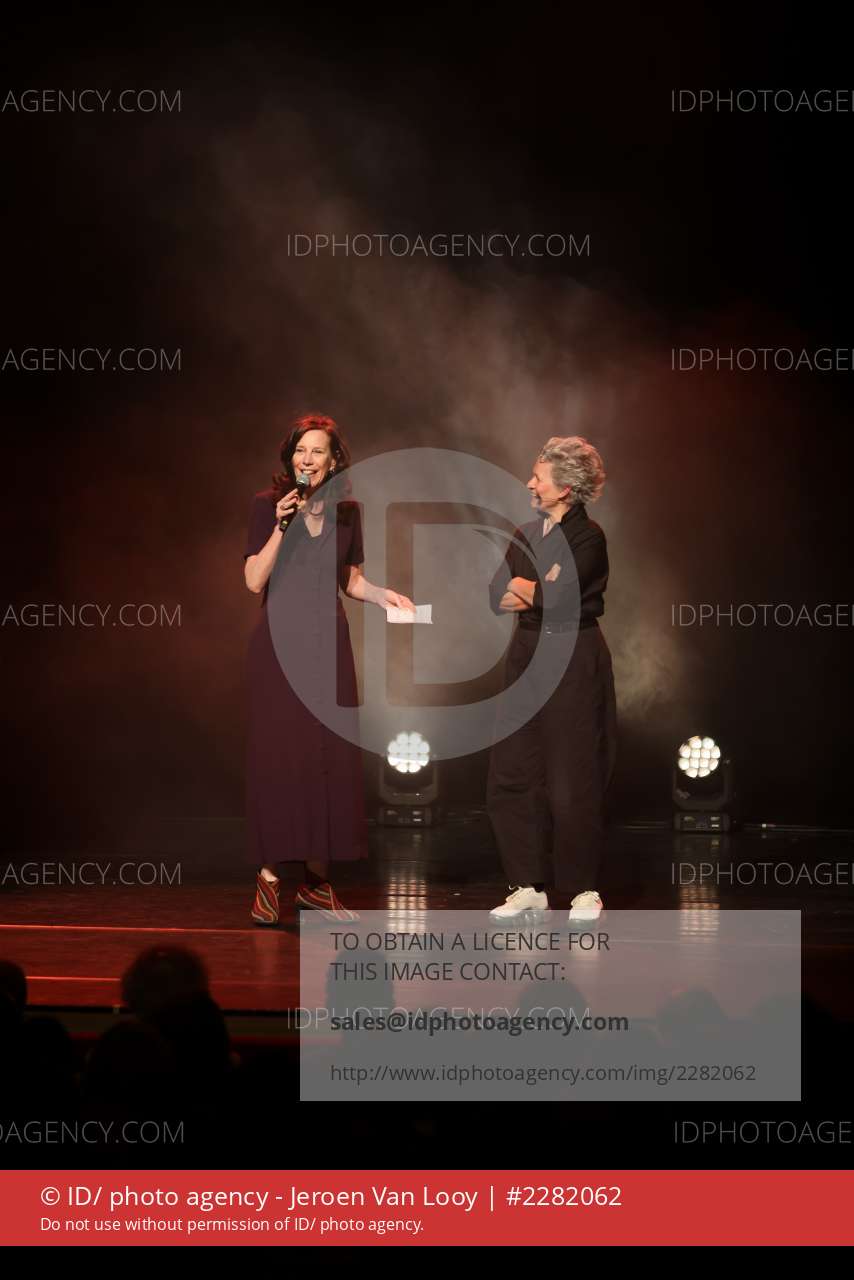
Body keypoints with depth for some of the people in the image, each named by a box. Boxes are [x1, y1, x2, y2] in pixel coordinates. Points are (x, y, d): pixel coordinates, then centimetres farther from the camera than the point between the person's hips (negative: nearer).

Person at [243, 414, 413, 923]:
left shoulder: (347, 512, 8)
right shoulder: (268, 504, -3)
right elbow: (254, 580, -8)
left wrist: (382, 594, -1)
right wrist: (281, 526, -18)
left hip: (328, 642, 4)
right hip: (279, 640, -3)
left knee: (331, 756, 2)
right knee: (277, 753, -6)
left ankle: (317, 878, 10)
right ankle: (269, 876, 0)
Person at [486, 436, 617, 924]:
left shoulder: (587, 537, -9)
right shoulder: (527, 536, 13)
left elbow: (557, 601, -18)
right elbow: (498, 597, 5)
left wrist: (525, 588, 0)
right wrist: (543, 594, -10)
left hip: (574, 663, -7)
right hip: (528, 659, 7)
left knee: (572, 782, -3)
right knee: (513, 775, 4)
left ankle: (585, 889, 8)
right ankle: (530, 887, 12)